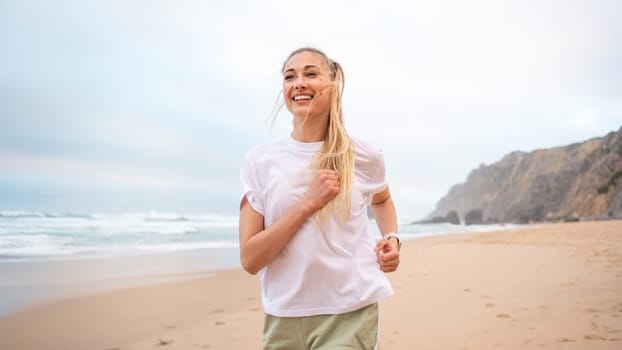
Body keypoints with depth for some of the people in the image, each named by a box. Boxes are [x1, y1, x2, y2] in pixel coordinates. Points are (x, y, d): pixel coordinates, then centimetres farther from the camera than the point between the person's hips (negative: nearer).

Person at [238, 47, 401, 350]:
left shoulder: (363, 156, -1)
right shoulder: (259, 161, -4)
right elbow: (250, 260, -9)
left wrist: (392, 238, 2)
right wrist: (307, 203, -18)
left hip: (349, 316, 0)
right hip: (282, 320, 1)